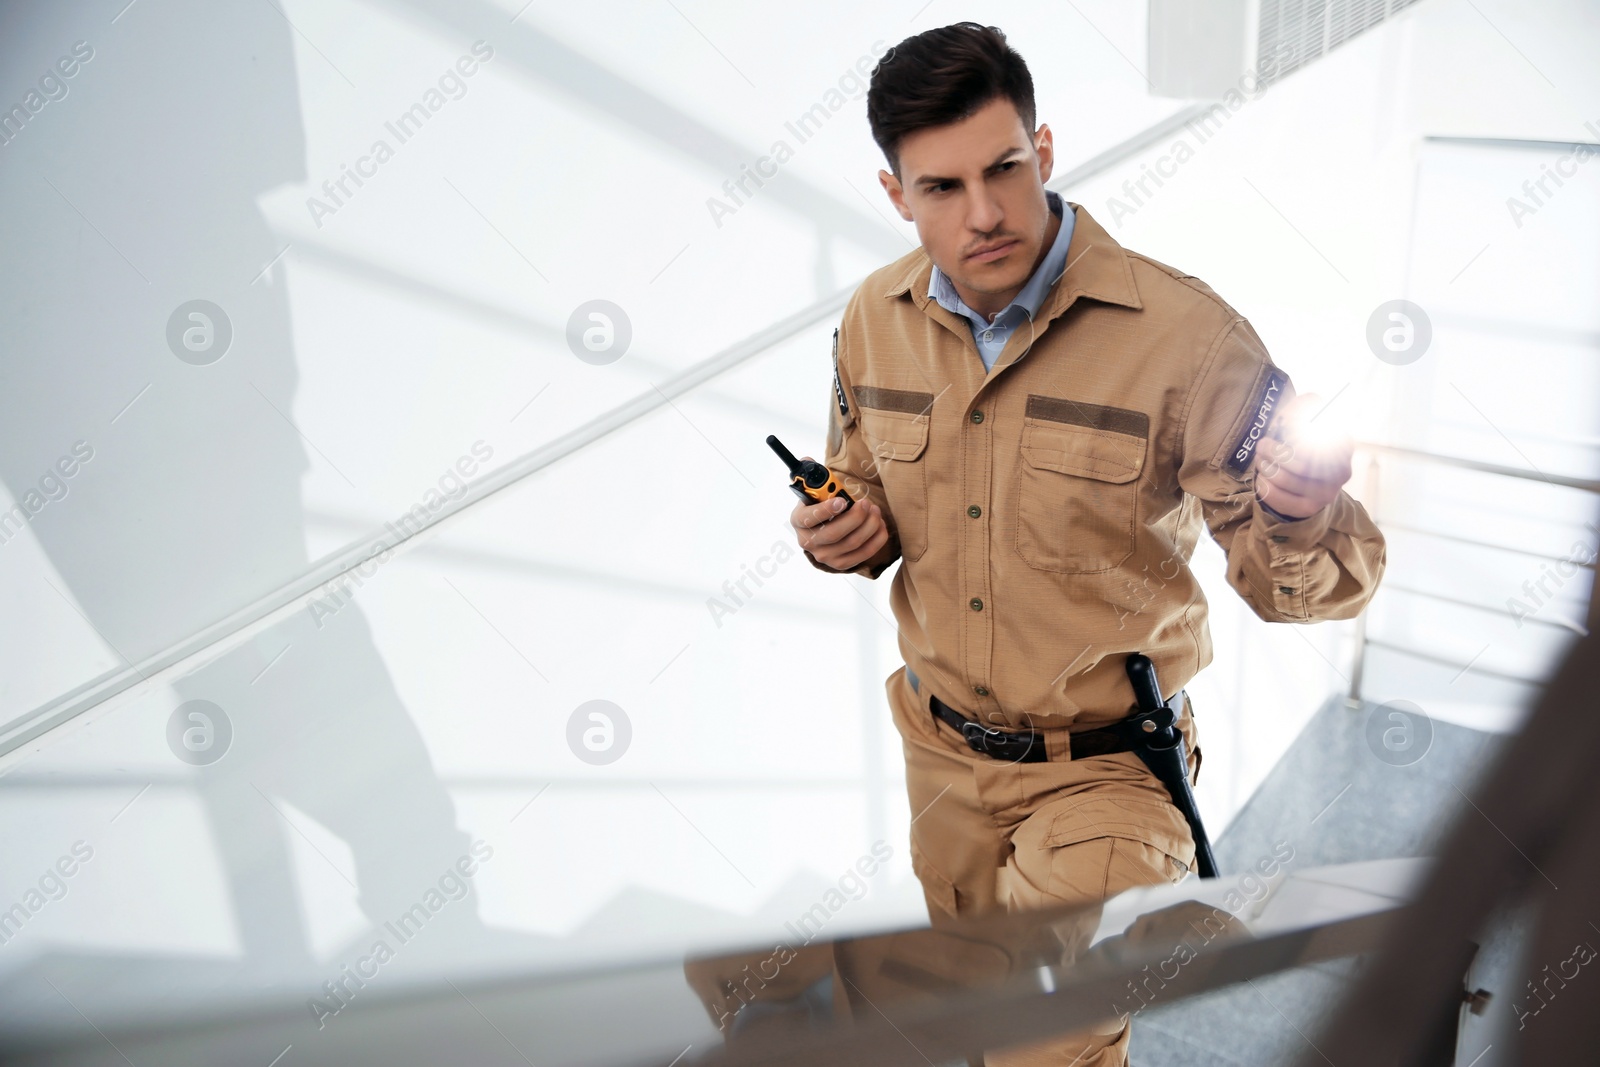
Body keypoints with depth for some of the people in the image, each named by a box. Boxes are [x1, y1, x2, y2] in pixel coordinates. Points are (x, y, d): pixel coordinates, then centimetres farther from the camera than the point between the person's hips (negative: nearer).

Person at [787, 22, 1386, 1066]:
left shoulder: (1182, 330, -23)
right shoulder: (875, 320, -7)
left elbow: (1292, 584, -20)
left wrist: (1296, 518, -43)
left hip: (1107, 773, -5)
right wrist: (848, 533, -12)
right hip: (942, 756, 5)